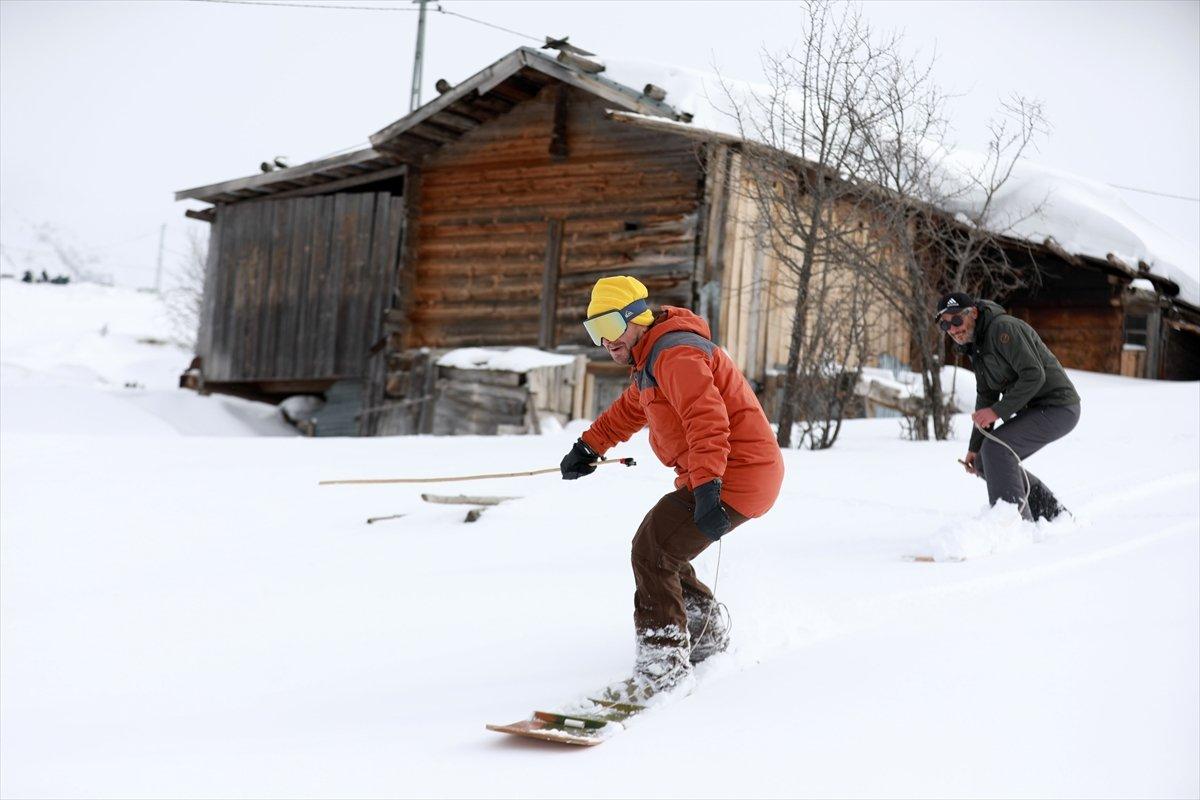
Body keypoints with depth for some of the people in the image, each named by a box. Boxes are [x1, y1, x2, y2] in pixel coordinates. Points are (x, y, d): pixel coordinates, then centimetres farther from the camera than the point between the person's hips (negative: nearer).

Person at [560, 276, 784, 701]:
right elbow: (630, 409, 36)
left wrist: (707, 488, -39)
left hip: (733, 476, -11)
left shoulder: (674, 354, -18)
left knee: (653, 553, -16)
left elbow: (708, 420, -31)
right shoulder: (652, 356, 17)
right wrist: (588, 446, 36)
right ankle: (707, 634, 35)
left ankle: (663, 662, -13)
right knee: (658, 548, 20)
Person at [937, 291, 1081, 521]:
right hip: (1034, 410, 10)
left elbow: (1034, 375, -27)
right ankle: (1053, 514, 19)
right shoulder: (976, 345, 10)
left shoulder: (1004, 328, -20)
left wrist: (998, 411, -28)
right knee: (984, 463, 10)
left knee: (996, 447, -25)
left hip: (1057, 409, -10)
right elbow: (986, 396, 15)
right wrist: (974, 447, 10)